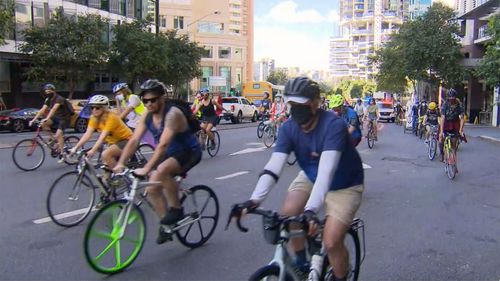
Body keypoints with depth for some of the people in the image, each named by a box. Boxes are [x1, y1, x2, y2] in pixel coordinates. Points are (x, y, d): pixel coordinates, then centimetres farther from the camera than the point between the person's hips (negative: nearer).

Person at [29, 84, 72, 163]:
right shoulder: (48, 100, 3)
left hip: (64, 119, -8)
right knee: (43, 124, -17)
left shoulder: (59, 99, -21)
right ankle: (52, 138, 0)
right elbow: (42, 110, -4)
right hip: (56, 118, 8)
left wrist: (46, 118, -48)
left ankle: (62, 154, -15)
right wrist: (33, 119, -15)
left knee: (58, 135, -23)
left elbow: (53, 109, -35)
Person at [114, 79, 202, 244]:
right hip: (169, 154, 8)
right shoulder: (147, 116, -4)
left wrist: (146, 168, -43)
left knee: (161, 171, -34)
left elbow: (163, 144, -37)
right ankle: (165, 224, 17)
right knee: (152, 189, -3)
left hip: (189, 153, -8)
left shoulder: (172, 114, -27)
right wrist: (120, 164, -20)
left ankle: (176, 209, -13)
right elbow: (134, 141, -8)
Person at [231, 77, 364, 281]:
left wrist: (311, 209, -54)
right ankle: (301, 263, 9)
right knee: (288, 214, -18)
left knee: (331, 242, -17)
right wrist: (254, 199, -40)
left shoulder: (334, 125, -32)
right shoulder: (289, 128, -18)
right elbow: (273, 166, -27)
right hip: (310, 177, 5)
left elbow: (326, 171, -43)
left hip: (344, 185, -4)